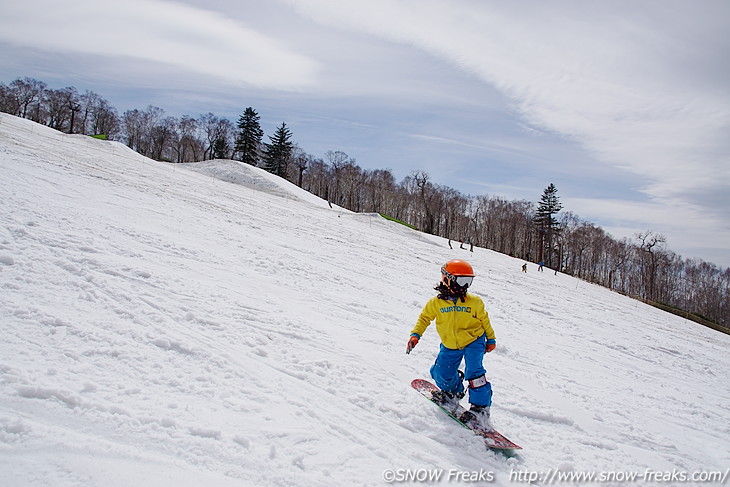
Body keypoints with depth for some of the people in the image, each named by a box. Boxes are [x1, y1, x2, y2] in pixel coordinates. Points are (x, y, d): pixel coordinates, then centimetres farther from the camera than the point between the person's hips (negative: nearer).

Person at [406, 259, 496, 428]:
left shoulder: (474, 302, -10)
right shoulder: (436, 302, -10)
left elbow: (484, 319, 6)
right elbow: (424, 318, 3)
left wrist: (491, 338, 14)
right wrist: (415, 335, -9)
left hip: (474, 340, -2)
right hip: (450, 346, 2)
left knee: (473, 372, -20)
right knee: (441, 374, 7)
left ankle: (480, 408, -7)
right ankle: (454, 391, 40)